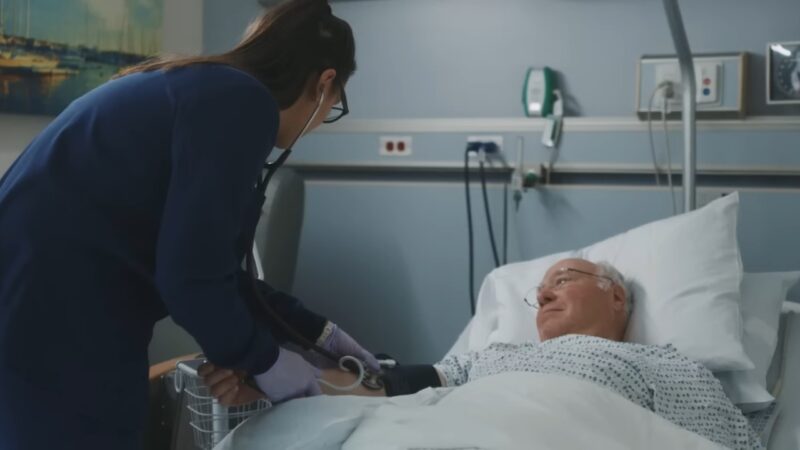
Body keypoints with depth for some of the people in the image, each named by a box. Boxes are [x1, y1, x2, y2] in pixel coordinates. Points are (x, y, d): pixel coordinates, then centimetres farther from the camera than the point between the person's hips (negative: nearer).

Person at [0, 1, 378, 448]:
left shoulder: (211, 89, 16)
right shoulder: (242, 102, -13)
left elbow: (214, 266, 21)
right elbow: (191, 274, -20)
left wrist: (318, 331, 24)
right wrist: (262, 359, -4)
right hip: (50, 325, -10)